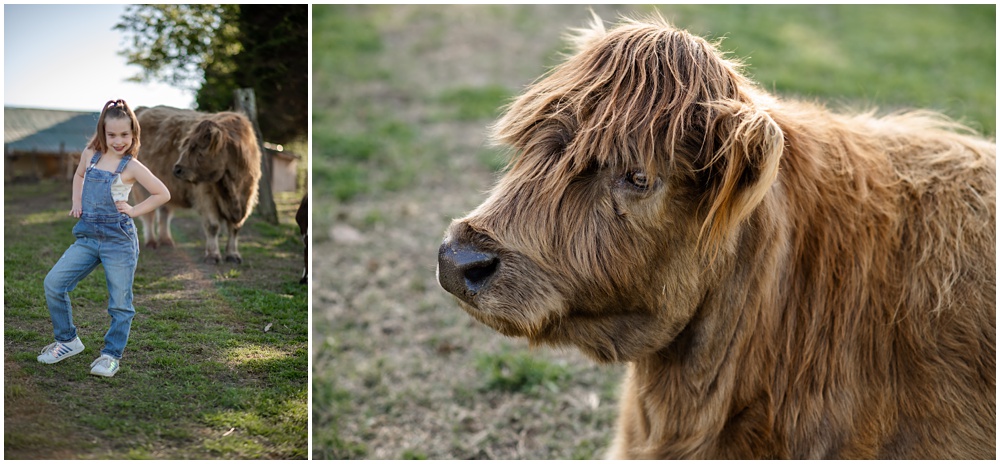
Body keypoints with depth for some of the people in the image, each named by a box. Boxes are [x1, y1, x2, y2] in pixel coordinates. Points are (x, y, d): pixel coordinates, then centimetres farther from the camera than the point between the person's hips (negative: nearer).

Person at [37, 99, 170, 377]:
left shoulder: (131, 167, -5)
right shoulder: (90, 155, 8)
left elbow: (163, 194, -2)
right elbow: (79, 176, 29)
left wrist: (134, 210, -6)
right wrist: (76, 203, 15)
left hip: (119, 241, -5)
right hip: (87, 237, 5)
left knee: (120, 302, 1)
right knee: (54, 283, -3)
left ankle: (112, 354, 17)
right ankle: (67, 341, 14)